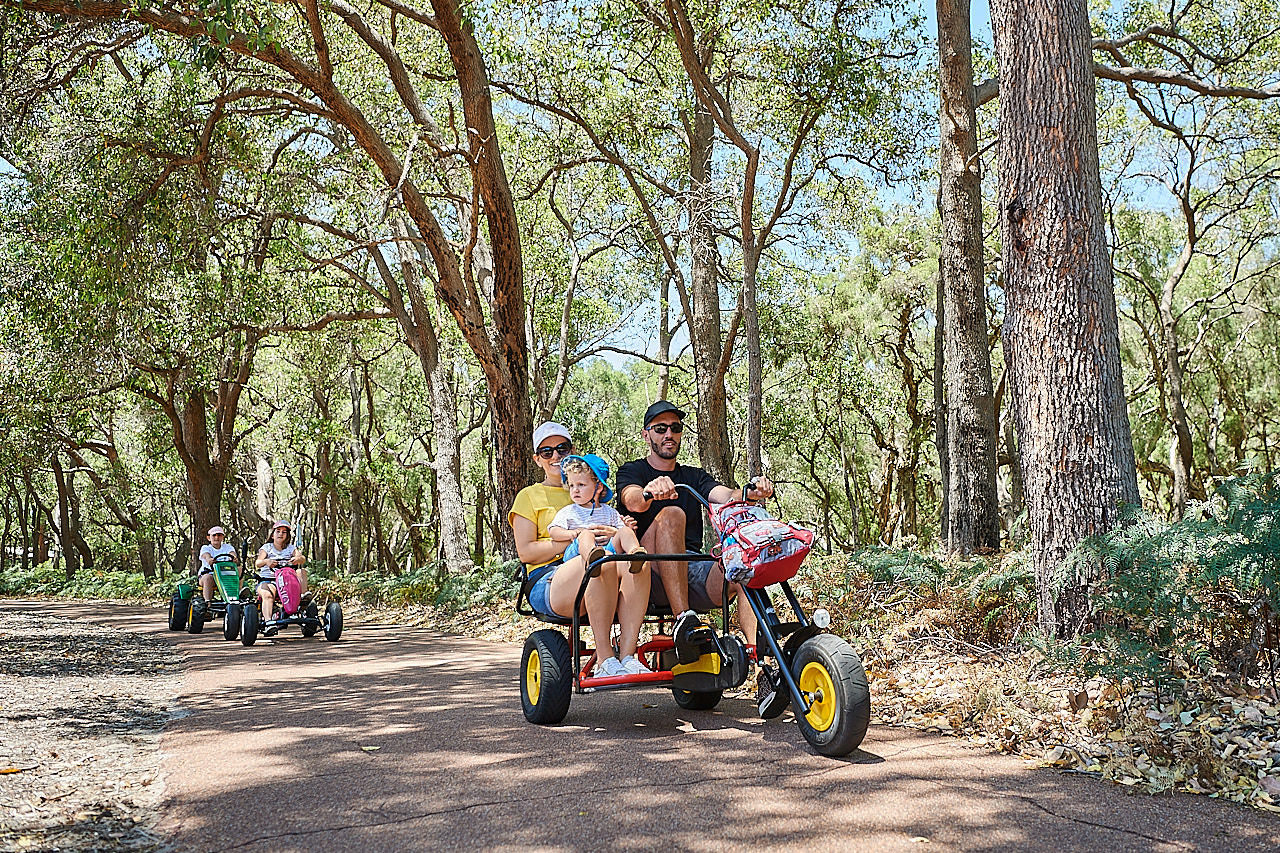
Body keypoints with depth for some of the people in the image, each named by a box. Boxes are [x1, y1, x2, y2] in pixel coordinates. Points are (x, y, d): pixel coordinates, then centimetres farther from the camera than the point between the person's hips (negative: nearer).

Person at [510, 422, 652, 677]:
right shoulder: (530, 496, 16)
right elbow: (525, 552, 3)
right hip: (548, 584, -4)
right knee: (602, 562, -38)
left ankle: (628, 655, -36)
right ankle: (604, 659, -34)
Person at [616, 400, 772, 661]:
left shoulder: (693, 476, 23)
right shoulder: (632, 471, 11)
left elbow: (726, 496, 1)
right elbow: (632, 501, -14)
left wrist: (751, 492, -23)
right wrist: (651, 491, -39)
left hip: (693, 569, 4)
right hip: (650, 574, -3)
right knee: (671, 514, -32)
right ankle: (683, 620, -40)